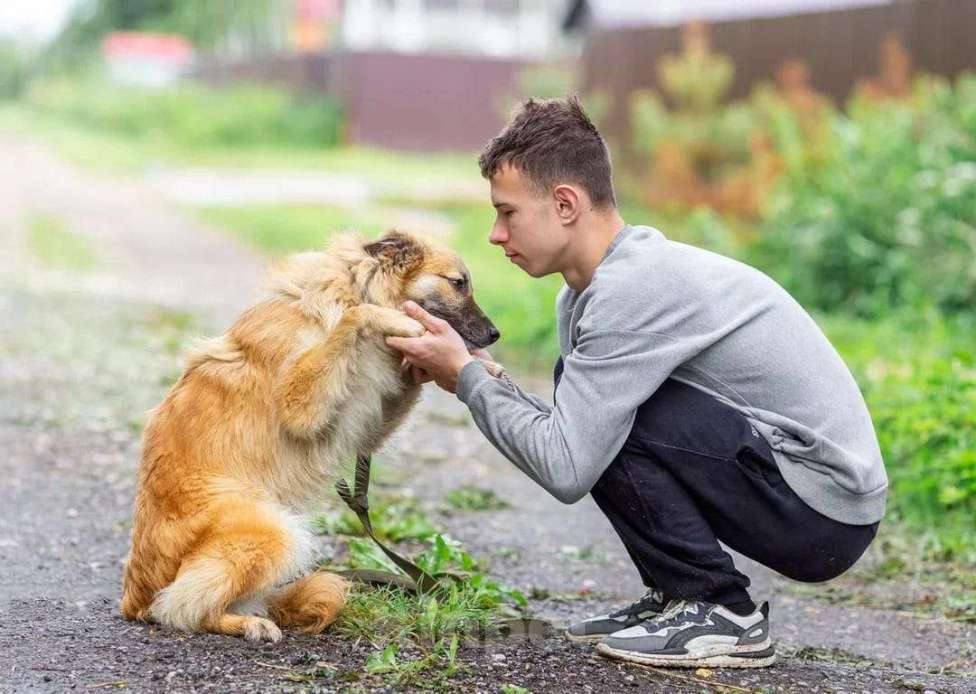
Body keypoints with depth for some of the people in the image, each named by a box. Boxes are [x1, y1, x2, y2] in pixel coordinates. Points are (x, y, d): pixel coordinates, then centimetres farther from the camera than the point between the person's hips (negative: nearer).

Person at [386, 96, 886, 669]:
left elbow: (566, 469, -23)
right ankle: (679, 597, 11)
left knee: (605, 406, -18)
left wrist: (467, 375, -11)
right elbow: (576, 436, 10)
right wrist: (480, 378, -2)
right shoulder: (591, 291, 8)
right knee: (591, 407, 7)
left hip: (823, 512, -9)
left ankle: (722, 614, -7)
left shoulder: (634, 287, -22)